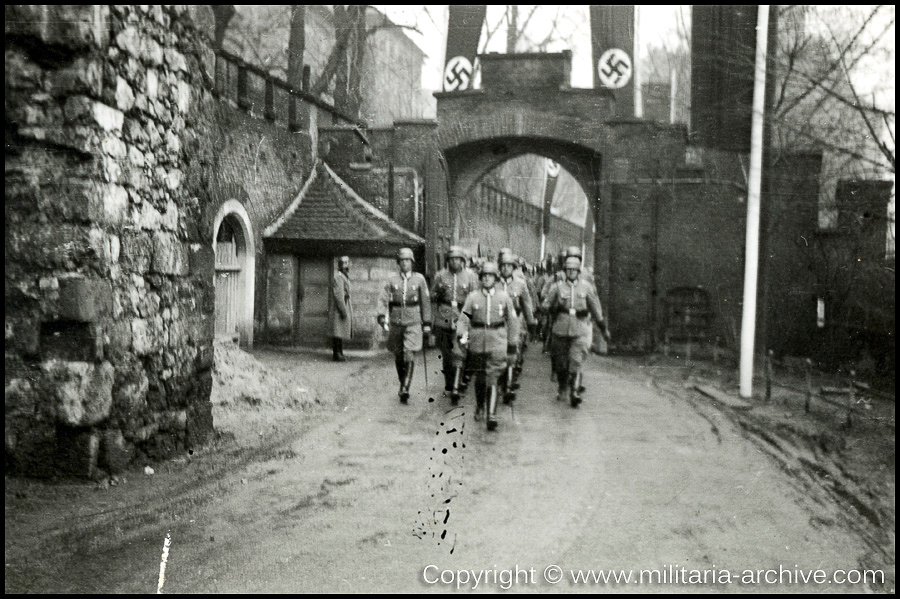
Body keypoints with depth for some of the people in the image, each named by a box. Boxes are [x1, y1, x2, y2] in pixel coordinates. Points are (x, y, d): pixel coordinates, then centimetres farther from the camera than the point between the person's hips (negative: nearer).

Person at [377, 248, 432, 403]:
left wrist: (427, 323, 5)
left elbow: (425, 302, 7)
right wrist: (382, 316, -19)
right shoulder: (392, 280, 4)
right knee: (398, 357, 10)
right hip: (396, 322, 2)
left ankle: (405, 390, -15)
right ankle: (403, 384, 29)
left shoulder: (419, 279, 3)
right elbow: (383, 299, -3)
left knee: (409, 356, -13)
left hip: (413, 322, -2)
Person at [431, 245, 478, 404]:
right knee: (446, 353, 11)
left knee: (458, 353, -11)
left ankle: (456, 389, -12)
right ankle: (448, 384, 27)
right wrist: (439, 294, -9)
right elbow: (432, 296, 12)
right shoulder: (440, 276, 6)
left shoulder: (470, 276, 3)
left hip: (461, 318, -2)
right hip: (443, 318, 2)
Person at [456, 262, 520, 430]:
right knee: (479, 376, 14)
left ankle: (492, 415, -11)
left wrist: (512, 343, 9)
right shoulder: (473, 297, 3)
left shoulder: (504, 298, 3)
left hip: (497, 343, -1)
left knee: (492, 378, -10)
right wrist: (462, 335, -17)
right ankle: (479, 406, 37)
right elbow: (464, 318, 0)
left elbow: (512, 321, 9)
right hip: (477, 343, 2)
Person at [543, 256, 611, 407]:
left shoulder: (586, 287, 5)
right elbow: (546, 305, 9)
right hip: (560, 331, 1)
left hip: (580, 331, -1)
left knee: (576, 362, -13)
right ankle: (563, 389, 31)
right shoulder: (557, 287, 4)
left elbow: (596, 308, 14)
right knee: (561, 363, 10)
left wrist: (604, 327, 17)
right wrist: (556, 307, -6)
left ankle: (575, 393, -12)